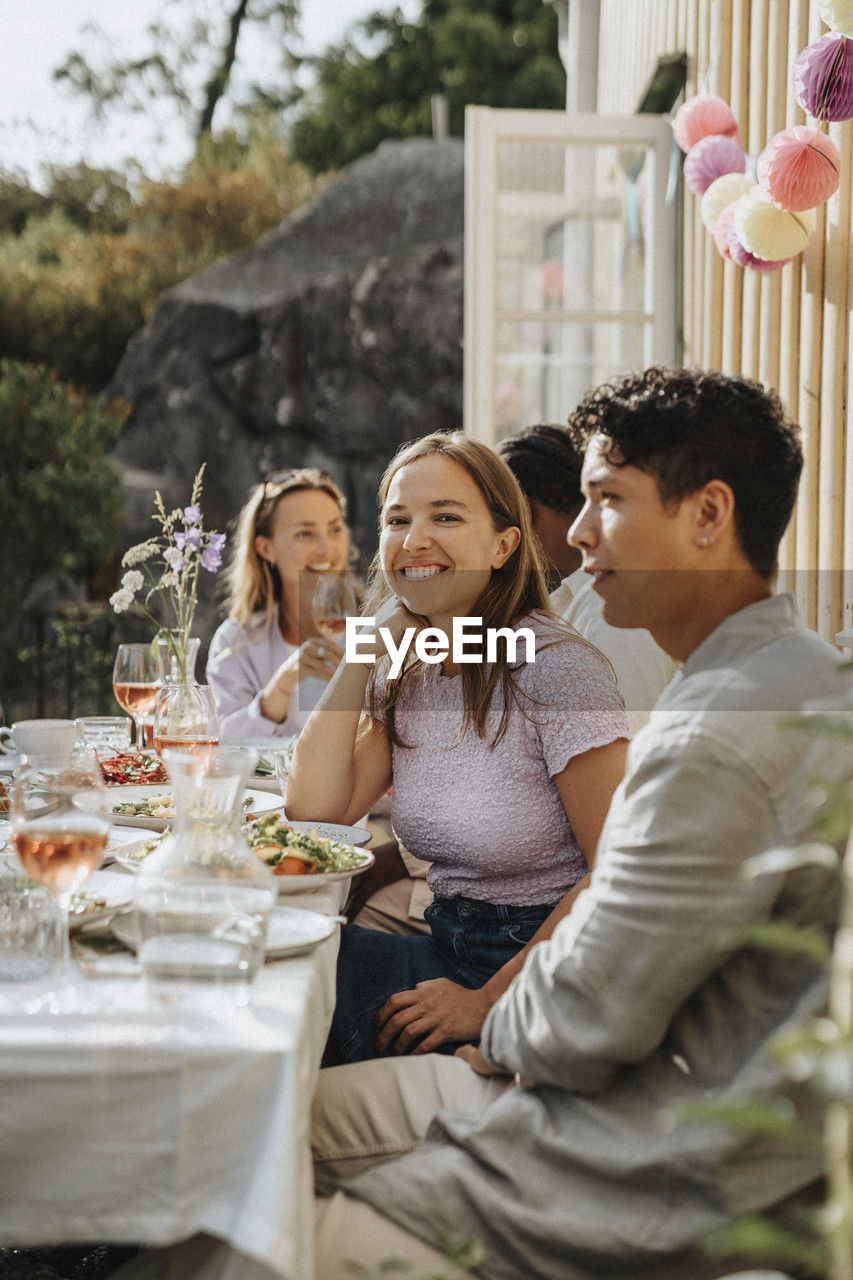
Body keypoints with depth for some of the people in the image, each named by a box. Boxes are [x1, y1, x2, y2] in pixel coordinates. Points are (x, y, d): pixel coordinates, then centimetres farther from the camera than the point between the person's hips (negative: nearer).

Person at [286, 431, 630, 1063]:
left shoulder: (555, 665, -17)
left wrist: (488, 1002, -18)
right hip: (451, 950, 7)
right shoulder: (405, 673, 6)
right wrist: (365, 643, -2)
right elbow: (314, 809, -5)